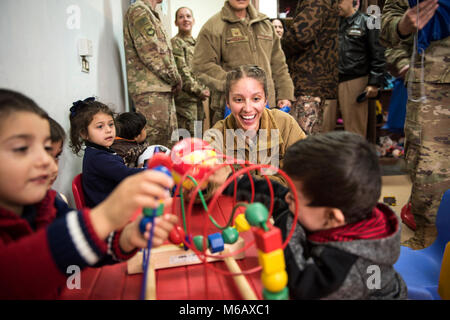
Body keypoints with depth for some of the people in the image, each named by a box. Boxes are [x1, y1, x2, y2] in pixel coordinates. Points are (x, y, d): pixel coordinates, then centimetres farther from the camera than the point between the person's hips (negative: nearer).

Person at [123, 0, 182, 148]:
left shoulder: (150, 14, 25)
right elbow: (150, 53, -16)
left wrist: (174, 79, 11)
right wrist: (176, 79, -8)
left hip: (163, 88, 10)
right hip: (150, 88, -10)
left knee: (169, 139, 11)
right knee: (155, 136, -11)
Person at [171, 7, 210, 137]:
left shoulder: (195, 43, 20)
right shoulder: (175, 43, -4)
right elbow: (182, 73, -12)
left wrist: (205, 90, 5)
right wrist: (200, 91, -12)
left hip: (198, 99, 8)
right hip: (185, 98, -8)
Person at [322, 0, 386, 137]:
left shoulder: (366, 22, 4)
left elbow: (378, 55, 2)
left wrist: (374, 83, -4)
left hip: (355, 81, -3)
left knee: (355, 129, 5)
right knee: (323, 126, 3)